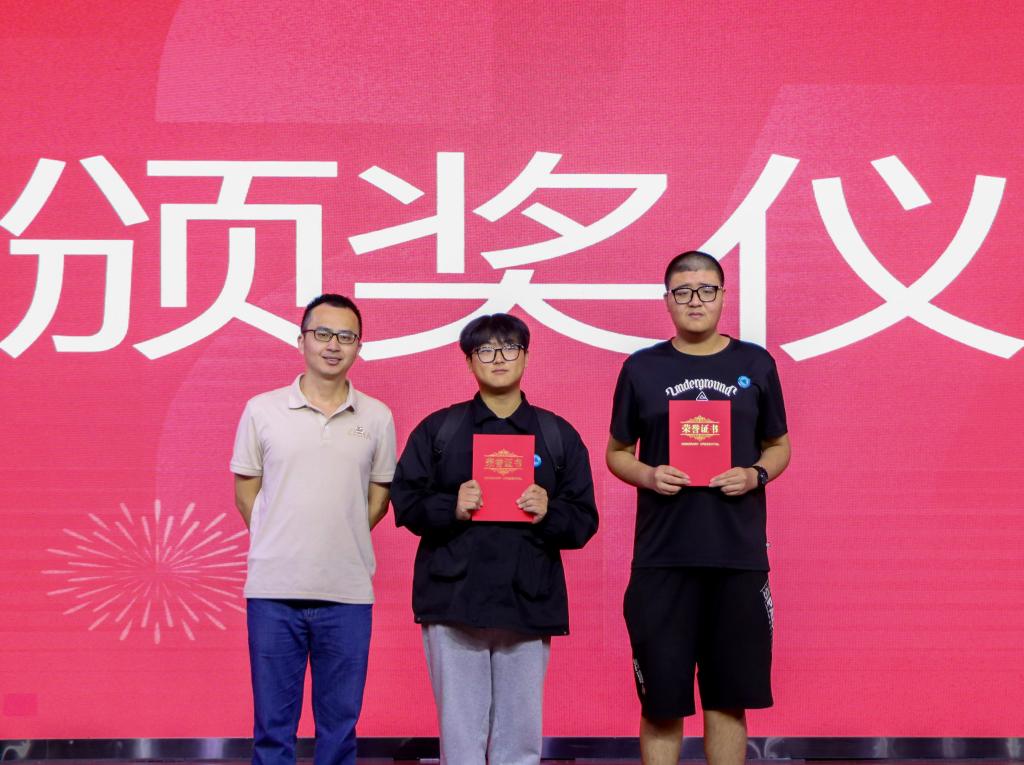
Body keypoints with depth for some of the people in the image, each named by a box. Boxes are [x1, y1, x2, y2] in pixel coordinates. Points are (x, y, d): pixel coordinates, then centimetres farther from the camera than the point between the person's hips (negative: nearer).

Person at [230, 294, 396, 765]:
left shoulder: (377, 418, 5)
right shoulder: (262, 411, 2)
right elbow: (246, 493, 8)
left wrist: (342, 545, 6)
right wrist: (281, 546, 5)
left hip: (348, 593, 1)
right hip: (274, 589, -1)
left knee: (340, 726, 8)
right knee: (273, 725, 5)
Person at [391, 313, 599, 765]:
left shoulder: (558, 435, 10)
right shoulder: (437, 430, 9)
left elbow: (583, 522, 9)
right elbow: (405, 502, 5)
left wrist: (548, 512, -11)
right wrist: (451, 507, -12)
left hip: (528, 604, 1)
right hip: (453, 600, -1)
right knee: (460, 729, 0)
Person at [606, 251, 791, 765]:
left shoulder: (755, 364, 7)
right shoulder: (642, 369, 6)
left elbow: (779, 446, 14)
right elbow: (616, 453, 11)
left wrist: (756, 475, -7)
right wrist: (648, 475, -9)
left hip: (739, 555, 1)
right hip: (662, 555, -1)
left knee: (729, 695, 6)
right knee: (662, 697, 0)